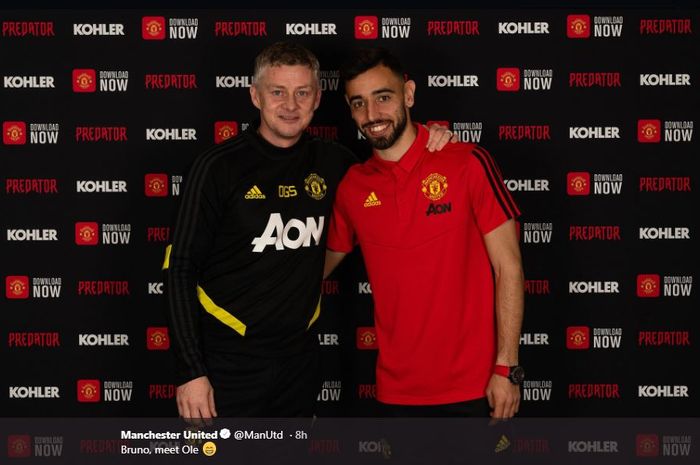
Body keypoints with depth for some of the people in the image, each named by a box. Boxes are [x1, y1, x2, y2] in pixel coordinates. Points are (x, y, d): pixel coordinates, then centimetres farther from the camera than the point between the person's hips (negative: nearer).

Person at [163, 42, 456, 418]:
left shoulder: (332, 163, 2)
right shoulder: (219, 167, -9)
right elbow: (180, 268, -8)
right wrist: (190, 370, -14)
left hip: (299, 360, 4)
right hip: (229, 364, -4)